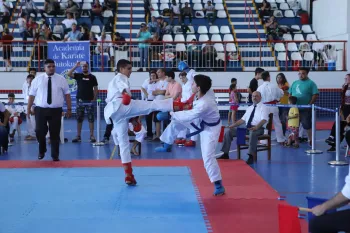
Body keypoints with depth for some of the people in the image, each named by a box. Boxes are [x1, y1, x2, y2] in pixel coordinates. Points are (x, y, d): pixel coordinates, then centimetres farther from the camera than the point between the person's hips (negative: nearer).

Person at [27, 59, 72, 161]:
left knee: (55, 133, 2)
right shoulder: (38, 79, 4)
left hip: (56, 110, 0)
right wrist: (29, 108, 1)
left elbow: (67, 94, 5)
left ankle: (55, 155, 14)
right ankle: (42, 151, 26)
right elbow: (32, 94, 5)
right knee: (40, 131, -2)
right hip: (40, 109, 0)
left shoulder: (61, 79, 3)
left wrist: (69, 109, 1)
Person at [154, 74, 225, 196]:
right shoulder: (207, 91, -20)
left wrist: (172, 114, -19)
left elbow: (187, 116, -31)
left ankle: (218, 185, 4)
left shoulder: (204, 105, -41)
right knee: (176, 122, 10)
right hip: (201, 120, 9)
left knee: (208, 158, -10)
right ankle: (167, 146, 31)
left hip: (210, 128, -9)